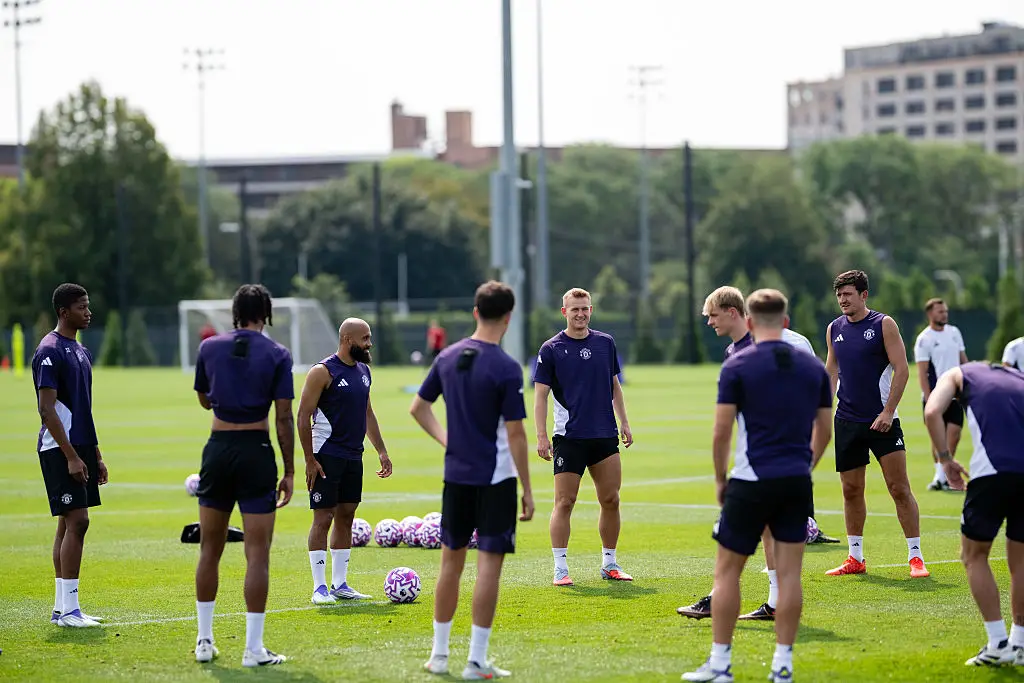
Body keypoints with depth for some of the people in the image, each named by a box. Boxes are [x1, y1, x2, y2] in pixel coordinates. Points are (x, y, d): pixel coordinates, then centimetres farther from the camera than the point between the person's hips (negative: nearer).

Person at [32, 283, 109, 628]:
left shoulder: (81, 351, 16)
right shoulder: (49, 351, -13)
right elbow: (47, 409, -17)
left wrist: (96, 454, 20)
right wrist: (71, 455, -20)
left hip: (80, 447, 9)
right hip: (60, 449, -9)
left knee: (69, 524, 9)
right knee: (76, 521, -12)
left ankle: (61, 608, 12)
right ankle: (68, 609, -11)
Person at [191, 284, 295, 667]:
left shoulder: (210, 347, 3)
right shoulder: (277, 355, -5)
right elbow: (283, 417, -7)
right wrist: (289, 472, -2)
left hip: (218, 448, 3)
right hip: (256, 452, -3)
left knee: (210, 549, 15)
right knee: (257, 554, -1)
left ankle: (204, 641, 20)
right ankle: (253, 649, -4)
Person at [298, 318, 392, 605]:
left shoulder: (364, 371, 12)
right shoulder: (323, 372, -12)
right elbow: (303, 416, -13)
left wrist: (381, 451, 17)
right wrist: (310, 460, -16)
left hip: (353, 456, 8)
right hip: (327, 456, -8)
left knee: (346, 516, 9)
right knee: (323, 518, -6)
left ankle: (340, 584, 15)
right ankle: (320, 588, -4)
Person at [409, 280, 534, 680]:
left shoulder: (449, 357, 4)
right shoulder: (506, 369, -15)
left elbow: (418, 407, 13)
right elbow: (515, 434, -15)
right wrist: (527, 490, -9)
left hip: (456, 475, 6)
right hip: (495, 479, -6)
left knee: (451, 561, 15)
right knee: (489, 565, -2)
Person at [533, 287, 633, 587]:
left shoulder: (605, 343, 9)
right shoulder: (551, 349, -4)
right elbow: (540, 394, -5)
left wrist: (624, 422, 14)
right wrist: (541, 436, -12)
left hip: (605, 436, 4)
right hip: (569, 438, -4)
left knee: (610, 500, 5)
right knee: (564, 502, -5)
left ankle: (609, 564, 16)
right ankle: (560, 568, -2)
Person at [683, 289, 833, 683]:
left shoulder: (737, 366, -6)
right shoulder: (812, 366, 7)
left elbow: (721, 433, -8)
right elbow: (824, 429, 11)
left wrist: (720, 480, 5)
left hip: (751, 482, -4)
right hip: (797, 481, 4)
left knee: (727, 571, 6)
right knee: (789, 573, 6)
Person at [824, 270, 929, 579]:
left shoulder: (883, 324, -6)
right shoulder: (834, 329, 9)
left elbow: (901, 369, -9)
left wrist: (888, 412, -15)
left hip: (882, 421, -5)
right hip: (846, 422, 5)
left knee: (899, 488, -8)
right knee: (851, 490, 7)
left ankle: (915, 557, -4)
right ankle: (856, 558, 16)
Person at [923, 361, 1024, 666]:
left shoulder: (958, 374, 20)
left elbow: (932, 412, 1)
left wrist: (946, 459, 7)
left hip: (993, 468, -4)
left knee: (974, 554, 12)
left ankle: (998, 643, 5)